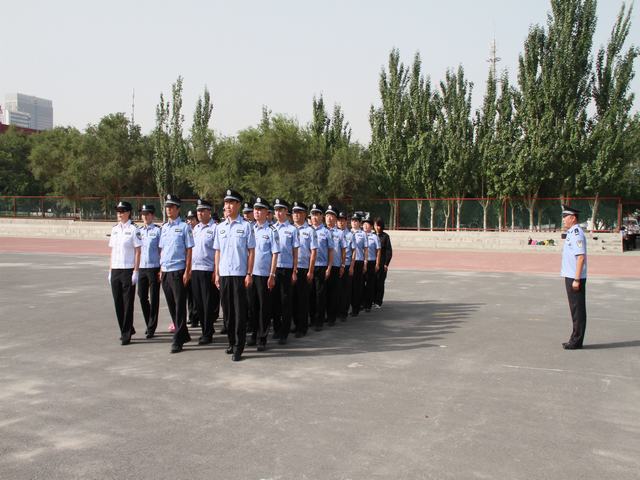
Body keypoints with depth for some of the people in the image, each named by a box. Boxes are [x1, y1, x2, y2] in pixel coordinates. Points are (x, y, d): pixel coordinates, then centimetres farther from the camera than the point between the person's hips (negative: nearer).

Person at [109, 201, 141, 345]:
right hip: (115, 270, 6)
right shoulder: (114, 229, 11)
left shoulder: (133, 229, -6)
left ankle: (127, 334, 8)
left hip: (128, 270, -6)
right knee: (118, 302, 10)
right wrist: (110, 270, 12)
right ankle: (127, 329, 26)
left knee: (128, 303, 0)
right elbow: (112, 251, 15)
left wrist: (136, 271, -12)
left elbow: (138, 252, -7)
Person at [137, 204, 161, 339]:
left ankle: (151, 328, 10)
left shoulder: (158, 230, -3)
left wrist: (161, 269, -9)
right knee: (142, 297, 8)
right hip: (141, 268, 5)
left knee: (154, 298, 1)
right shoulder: (138, 231, 11)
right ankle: (148, 324, 25)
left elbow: (161, 250, -4)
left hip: (154, 268, -5)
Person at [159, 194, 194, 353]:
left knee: (179, 306, -3)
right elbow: (161, 249, 18)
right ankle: (184, 334, 25)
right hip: (165, 272, 7)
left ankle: (178, 340, 1)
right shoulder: (164, 227, 13)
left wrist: (187, 271, -12)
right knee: (171, 306, 12)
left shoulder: (184, 227, -5)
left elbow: (189, 250, -7)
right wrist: (161, 269, 13)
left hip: (178, 271, -7)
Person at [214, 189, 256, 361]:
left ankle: (238, 347, 4)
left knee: (239, 311, -1)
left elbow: (251, 251, -2)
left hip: (240, 274, -4)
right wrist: (217, 273, 9)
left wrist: (249, 274, -7)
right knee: (227, 310, 10)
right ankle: (231, 342, 24)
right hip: (224, 274, 4)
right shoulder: (220, 227, 11)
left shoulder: (245, 226, -2)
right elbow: (217, 251, 14)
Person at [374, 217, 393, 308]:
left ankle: (378, 302, 7)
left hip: (382, 263, -3)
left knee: (380, 282, 0)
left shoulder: (385, 236, -1)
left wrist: (386, 263, -8)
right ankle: (373, 300, 17)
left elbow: (389, 251, -3)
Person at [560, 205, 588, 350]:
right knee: (575, 309, 14)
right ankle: (575, 340, 22)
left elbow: (581, 257, -21)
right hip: (570, 277, 10)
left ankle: (576, 341, 4)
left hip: (575, 278, -10)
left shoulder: (577, 234, -16)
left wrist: (577, 280, -23)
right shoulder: (571, 233, 14)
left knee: (578, 310, -2)